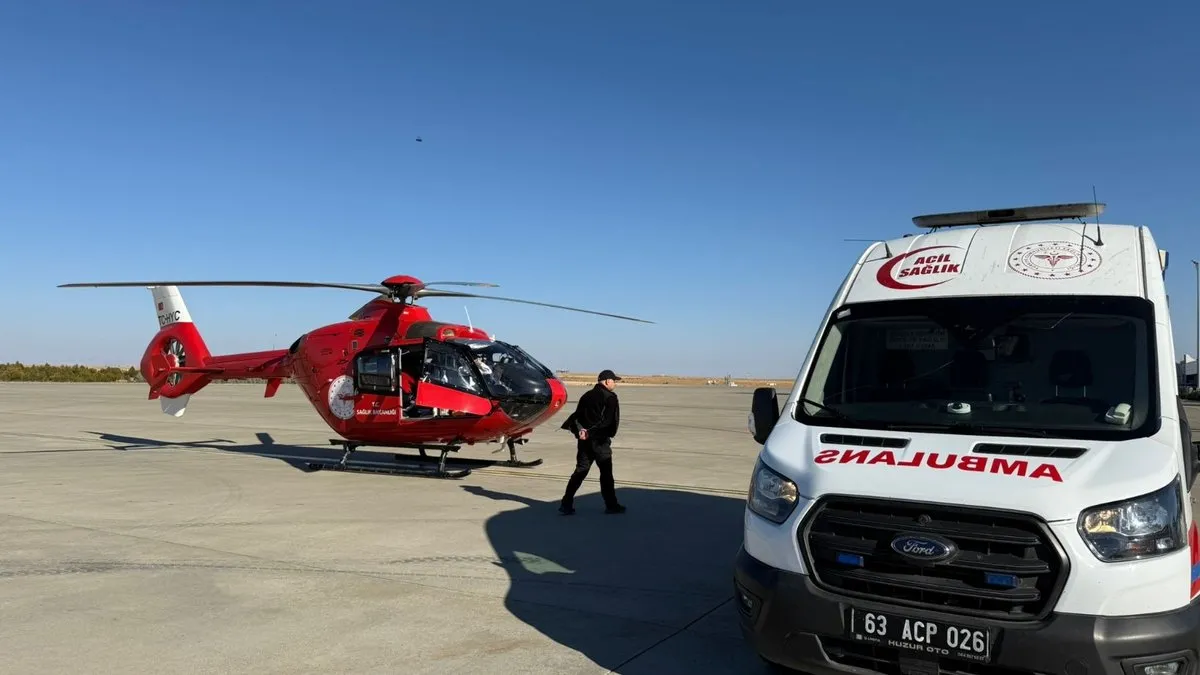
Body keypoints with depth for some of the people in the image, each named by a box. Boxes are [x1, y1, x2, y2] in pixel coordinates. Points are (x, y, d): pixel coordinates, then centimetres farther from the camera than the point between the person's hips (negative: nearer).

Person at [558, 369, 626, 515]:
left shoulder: (586, 396, 14)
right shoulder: (610, 397, -7)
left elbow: (576, 416, 6)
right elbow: (613, 421, -14)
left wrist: (579, 430, -8)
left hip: (584, 440, 6)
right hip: (600, 441, -6)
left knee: (580, 471, 9)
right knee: (606, 472, 5)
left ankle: (566, 504, 4)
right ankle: (611, 505, 14)